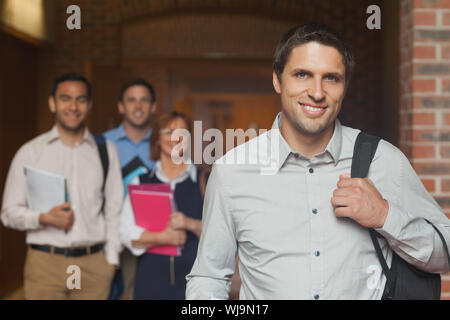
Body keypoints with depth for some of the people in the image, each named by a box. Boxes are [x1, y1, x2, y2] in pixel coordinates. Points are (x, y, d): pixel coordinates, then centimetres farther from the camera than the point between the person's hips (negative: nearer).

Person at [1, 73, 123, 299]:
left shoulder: (106, 151, 9)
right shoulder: (30, 152, 4)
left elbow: (114, 210, 9)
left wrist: (112, 258, 5)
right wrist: (44, 219, -14)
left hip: (94, 264, 1)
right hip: (45, 262, -1)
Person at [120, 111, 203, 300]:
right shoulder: (141, 182, 10)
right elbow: (126, 233, 0)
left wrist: (191, 224, -15)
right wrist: (161, 237, -13)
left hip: (194, 273, -1)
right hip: (152, 276, 1)